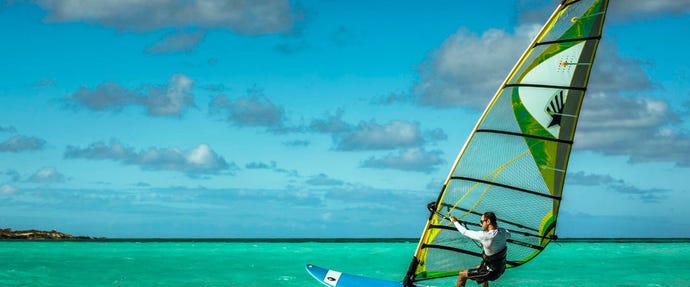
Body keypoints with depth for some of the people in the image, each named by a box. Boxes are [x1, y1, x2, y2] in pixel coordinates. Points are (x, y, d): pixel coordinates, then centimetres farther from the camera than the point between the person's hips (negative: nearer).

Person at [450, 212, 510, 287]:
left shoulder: (485, 236, -31)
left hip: (492, 272, -7)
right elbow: (508, 235, 17)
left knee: (462, 274, 6)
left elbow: (465, 232, -18)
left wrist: (455, 221, -3)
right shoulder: (503, 232, -11)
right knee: (478, 267, 36)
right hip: (501, 268, 7)